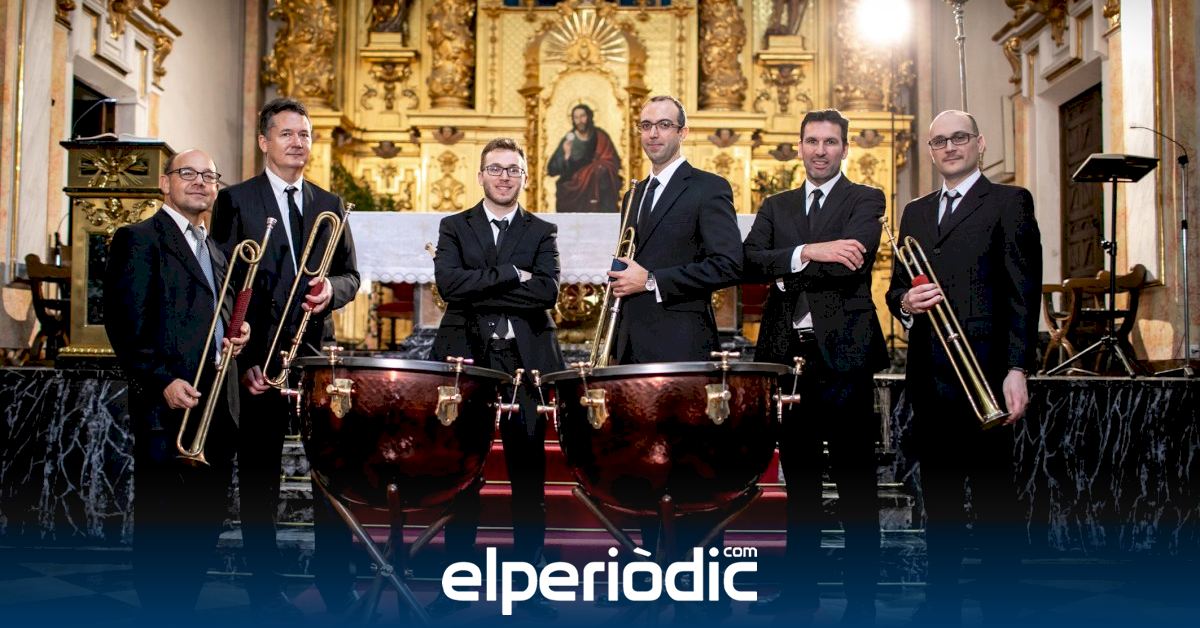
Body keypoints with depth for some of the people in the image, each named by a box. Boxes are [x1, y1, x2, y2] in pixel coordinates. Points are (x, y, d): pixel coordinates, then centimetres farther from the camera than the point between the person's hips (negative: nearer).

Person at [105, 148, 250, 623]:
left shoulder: (215, 251, 22)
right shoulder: (139, 239, -1)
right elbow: (125, 323, -11)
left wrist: (236, 335, 6)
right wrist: (162, 382, -19)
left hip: (217, 406, 7)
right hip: (169, 406, -7)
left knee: (205, 522, 10)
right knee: (161, 526, -1)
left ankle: (181, 611, 22)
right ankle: (158, 615, 11)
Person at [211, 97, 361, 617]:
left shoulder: (329, 205, 14)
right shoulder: (236, 201, 3)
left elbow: (350, 276, 14)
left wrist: (331, 289, -11)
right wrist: (242, 357, -10)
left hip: (318, 352, 3)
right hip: (258, 355, -3)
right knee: (259, 472, 5)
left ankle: (335, 577, 10)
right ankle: (264, 583, 16)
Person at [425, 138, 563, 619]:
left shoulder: (542, 232, 10)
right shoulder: (454, 228, 10)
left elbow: (547, 291, -8)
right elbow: (448, 282, -9)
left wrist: (479, 288, -10)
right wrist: (512, 275, -10)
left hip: (525, 361, 0)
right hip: (465, 359, 0)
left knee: (528, 475, 3)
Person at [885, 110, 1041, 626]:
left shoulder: (1009, 202, 2)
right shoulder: (915, 213, 20)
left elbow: (1024, 291, -6)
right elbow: (897, 284, 22)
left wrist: (1017, 369, -15)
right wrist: (904, 302, -3)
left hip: (984, 371, -5)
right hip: (928, 375, 6)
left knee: (993, 497, -1)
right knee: (938, 497, 11)